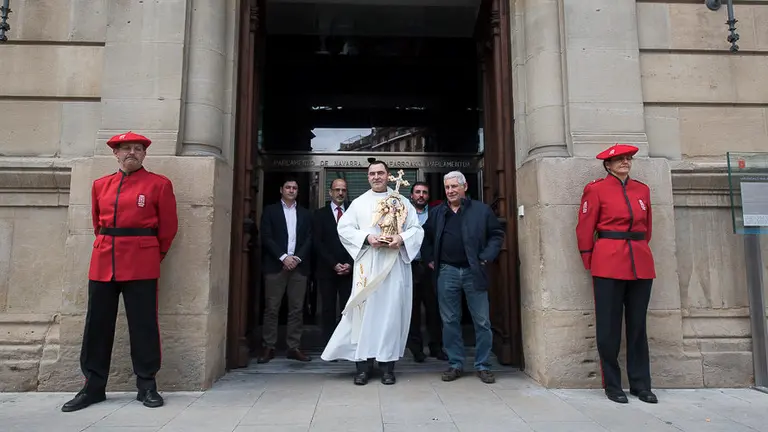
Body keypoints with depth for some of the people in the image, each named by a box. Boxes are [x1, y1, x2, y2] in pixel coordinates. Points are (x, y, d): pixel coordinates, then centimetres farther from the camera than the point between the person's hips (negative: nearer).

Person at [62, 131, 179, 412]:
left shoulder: (159, 184, -1)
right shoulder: (100, 185, 11)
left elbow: (169, 226, 3)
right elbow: (97, 223, 22)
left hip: (141, 265, -4)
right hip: (102, 263, 4)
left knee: (143, 325, 1)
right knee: (97, 325, 8)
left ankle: (147, 386, 13)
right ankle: (93, 387, 21)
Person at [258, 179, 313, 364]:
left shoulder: (305, 213, 15)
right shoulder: (270, 210, 8)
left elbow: (309, 239, 8)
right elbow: (266, 237, -2)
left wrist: (298, 258, -7)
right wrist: (283, 257, -12)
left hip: (299, 265, 2)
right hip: (275, 265, -2)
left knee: (297, 309, 2)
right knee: (271, 308, -1)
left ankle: (293, 347, 8)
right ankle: (269, 347, 6)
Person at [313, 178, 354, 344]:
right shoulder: (320, 214, 6)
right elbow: (317, 242, -1)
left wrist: (350, 264, -6)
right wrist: (334, 264, -9)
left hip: (349, 269, 1)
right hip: (327, 269, 0)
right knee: (328, 309, 3)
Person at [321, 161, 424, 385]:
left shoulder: (402, 202, 9)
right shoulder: (359, 203, 9)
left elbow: (417, 229, 5)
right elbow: (343, 228, 2)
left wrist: (401, 238, -15)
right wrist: (366, 237, -13)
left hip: (395, 265, 1)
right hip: (367, 265, 0)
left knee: (392, 310, 1)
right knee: (365, 310, -2)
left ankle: (388, 364, 9)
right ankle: (363, 363, 6)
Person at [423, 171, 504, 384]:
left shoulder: (482, 210, 1)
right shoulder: (437, 213, 9)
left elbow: (497, 234, 3)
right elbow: (427, 238, 19)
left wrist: (486, 257, -7)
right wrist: (431, 259, 7)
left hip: (473, 271, -2)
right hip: (447, 272, 2)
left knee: (482, 321, 4)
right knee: (450, 321, 7)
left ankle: (482, 365, 17)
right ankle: (455, 364, 19)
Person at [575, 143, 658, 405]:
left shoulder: (643, 190, 13)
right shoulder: (596, 189, -1)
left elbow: (647, 228, 21)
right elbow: (584, 229, -1)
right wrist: (590, 263, 1)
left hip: (641, 264, 5)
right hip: (609, 264, -4)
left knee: (638, 325, 10)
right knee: (609, 326, 2)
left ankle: (641, 384, 21)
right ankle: (612, 385, 14)